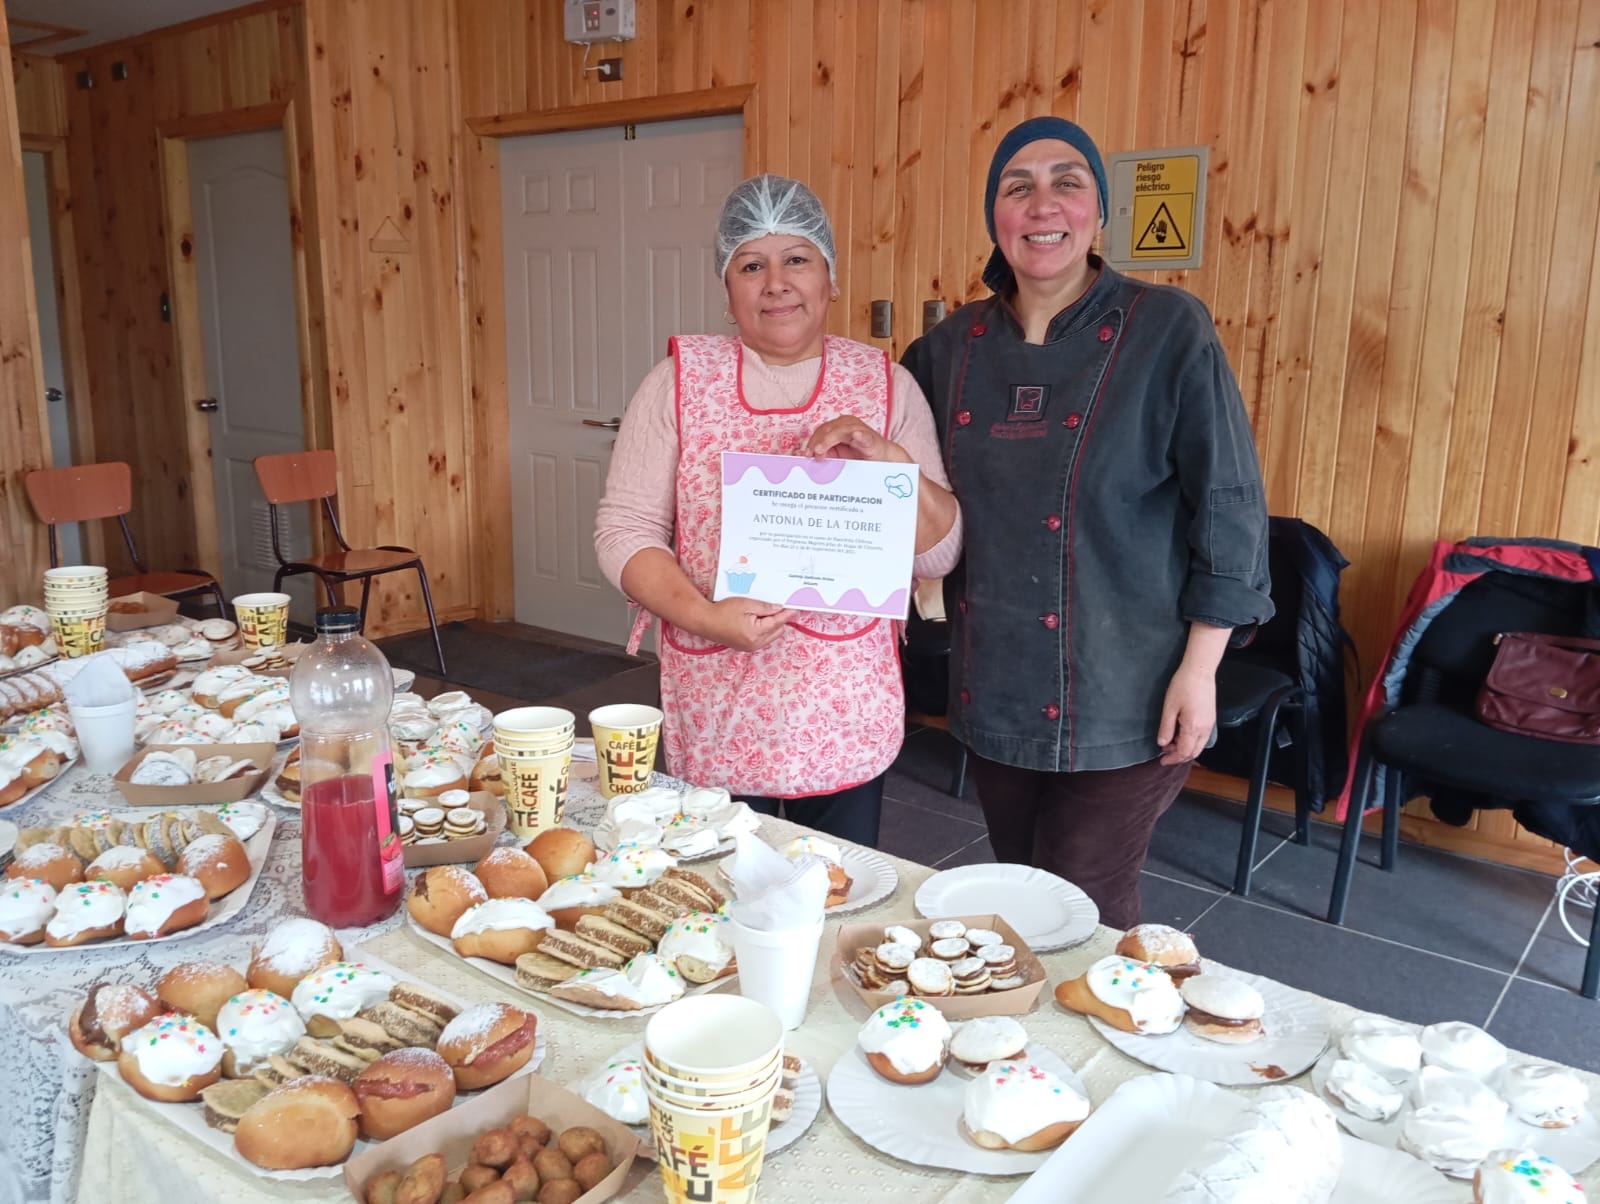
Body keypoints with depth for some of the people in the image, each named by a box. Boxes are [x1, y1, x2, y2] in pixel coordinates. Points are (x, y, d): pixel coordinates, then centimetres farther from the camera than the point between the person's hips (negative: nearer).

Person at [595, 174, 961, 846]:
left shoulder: (886, 385, 1)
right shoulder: (681, 380, -2)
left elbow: (939, 554, 0)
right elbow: (624, 530, -4)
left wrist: (890, 459, -17)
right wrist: (705, 616, -20)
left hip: (848, 718, 1)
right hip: (716, 718, -1)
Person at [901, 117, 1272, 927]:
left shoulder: (1169, 331, -10)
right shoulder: (952, 345, 3)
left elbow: (1229, 508, -9)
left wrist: (1200, 668, -11)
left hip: (1123, 703, -4)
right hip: (995, 691, 5)